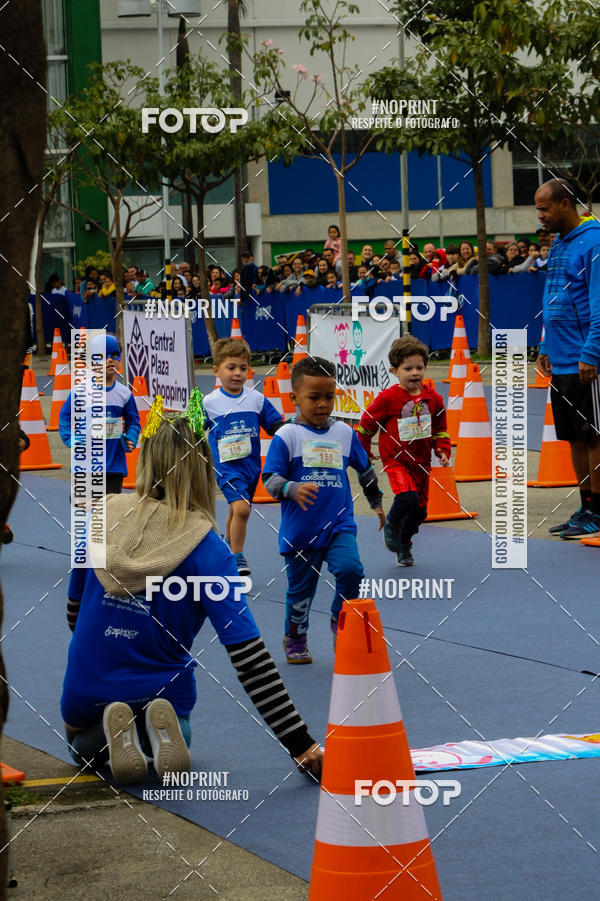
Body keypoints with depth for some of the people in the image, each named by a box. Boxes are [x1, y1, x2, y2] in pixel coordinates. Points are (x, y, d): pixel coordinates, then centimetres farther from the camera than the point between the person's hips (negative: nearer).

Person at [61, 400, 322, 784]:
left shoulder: (104, 517, -9)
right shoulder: (207, 550, -18)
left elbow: (75, 610, 7)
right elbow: (249, 656, -23)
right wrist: (301, 744, -21)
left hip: (85, 691, 1)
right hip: (161, 691, -1)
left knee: (83, 746, 36)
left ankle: (109, 734, -2)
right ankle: (158, 732, -3)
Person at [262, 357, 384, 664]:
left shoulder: (344, 433, 6)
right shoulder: (287, 436, -7)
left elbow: (365, 470, 21)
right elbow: (270, 480, -12)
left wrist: (376, 502, 29)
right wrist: (293, 490, -31)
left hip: (339, 526, 2)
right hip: (299, 531, -2)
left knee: (350, 569, -21)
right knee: (300, 589, 9)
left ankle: (341, 622, 4)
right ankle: (295, 641, 31)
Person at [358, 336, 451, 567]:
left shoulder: (433, 399, 2)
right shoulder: (388, 398, -12)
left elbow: (440, 429, 15)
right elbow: (368, 422, 1)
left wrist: (442, 451, 1)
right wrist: (363, 451, 11)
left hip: (421, 462, 5)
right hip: (395, 460, -5)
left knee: (420, 509, 9)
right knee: (407, 497, -27)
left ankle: (404, 545, 35)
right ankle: (391, 526, 5)